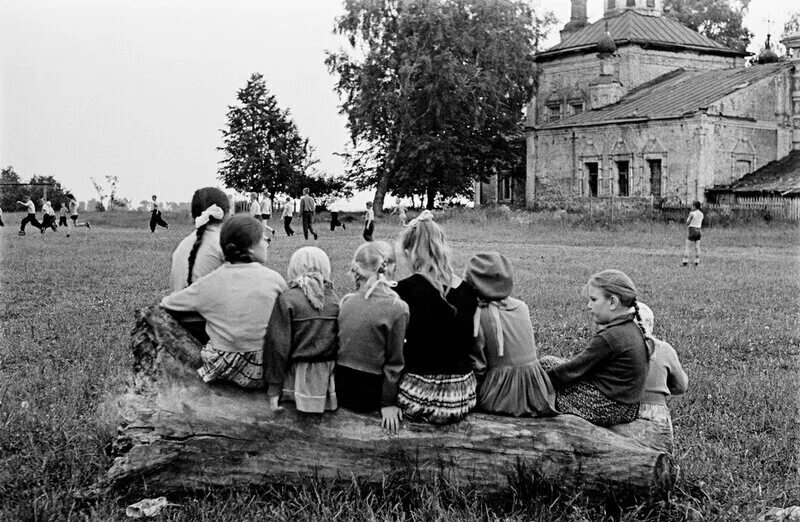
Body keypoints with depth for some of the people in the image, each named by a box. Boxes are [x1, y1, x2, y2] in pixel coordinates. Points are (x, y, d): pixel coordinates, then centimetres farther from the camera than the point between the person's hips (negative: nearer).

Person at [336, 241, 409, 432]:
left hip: (339, 388, 6)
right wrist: (389, 403, -4)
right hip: (368, 395, -5)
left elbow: (336, 344, 7)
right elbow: (394, 362, -11)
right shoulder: (398, 308, -14)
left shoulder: (346, 301, 0)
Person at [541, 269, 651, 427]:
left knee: (546, 364, 0)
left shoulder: (609, 337, -22)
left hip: (605, 411, -10)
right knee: (549, 362, 17)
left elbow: (573, 371, -15)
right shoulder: (635, 328, 7)